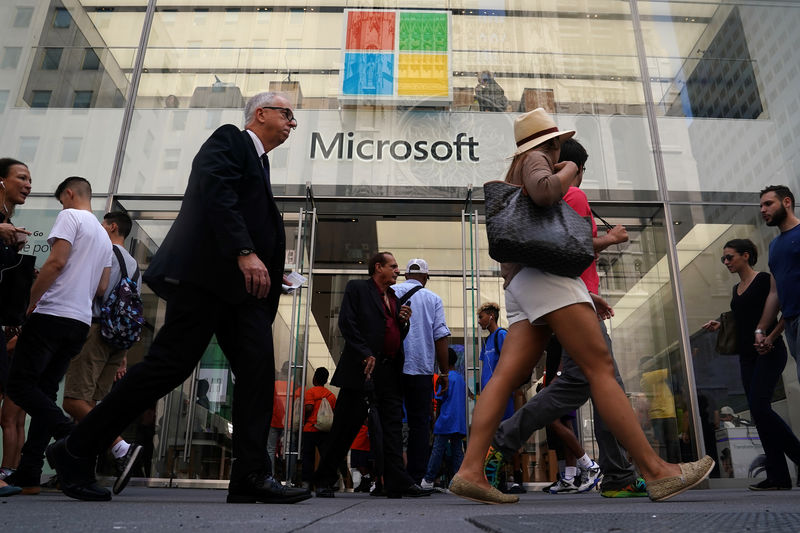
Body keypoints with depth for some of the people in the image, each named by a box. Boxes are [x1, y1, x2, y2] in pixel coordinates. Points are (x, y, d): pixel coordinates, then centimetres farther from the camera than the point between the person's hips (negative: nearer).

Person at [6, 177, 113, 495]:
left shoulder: (70, 217, -1)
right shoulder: (104, 236, 22)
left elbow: (57, 261, -14)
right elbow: (102, 288, 20)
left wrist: (32, 301, -6)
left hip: (53, 314, -8)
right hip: (81, 322, 8)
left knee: (20, 384, -5)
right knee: (45, 391, 9)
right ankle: (28, 475, 7)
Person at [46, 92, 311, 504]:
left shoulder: (259, 161, 29)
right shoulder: (228, 139, 3)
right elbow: (216, 195, -15)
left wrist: (272, 273, 13)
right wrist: (245, 253, -26)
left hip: (240, 283, 9)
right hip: (204, 273, -9)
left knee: (258, 368, -5)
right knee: (169, 364, -9)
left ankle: (250, 477, -7)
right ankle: (75, 451, 6)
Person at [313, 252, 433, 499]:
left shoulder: (395, 298, 22)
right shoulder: (357, 288, 4)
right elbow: (347, 323, -8)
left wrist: (404, 321, 3)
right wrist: (365, 354, -15)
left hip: (390, 371, 6)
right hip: (363, 368, -6)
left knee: (393, 426, 1)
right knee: (346, 425, 0)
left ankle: (397, 483, 2)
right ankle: (324, 480, 13)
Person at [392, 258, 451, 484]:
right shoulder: (433, 299, 7)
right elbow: (441, 336, 1)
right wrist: (444, 372, 6)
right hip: (422, 369, -1)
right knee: (420, 423, 5)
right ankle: (415, 478, 3)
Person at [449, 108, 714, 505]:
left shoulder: (514, 182, 36)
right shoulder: (535, 159, 7)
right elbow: (544, 193, -17)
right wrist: (568, 172, 5)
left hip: (521, 289, 9)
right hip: (544, 275, -9)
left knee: (505, 378, -9)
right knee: (601, 368, -12)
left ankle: (470, 471, -20)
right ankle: (657, 472, -12)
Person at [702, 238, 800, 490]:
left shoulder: (766, 280, -4)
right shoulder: (735, 290, 18)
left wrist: (770, 338, -20)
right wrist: (719, 325, 7)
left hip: (769, 352, -7)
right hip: (747, 355, 8)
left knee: (759, 406, -18)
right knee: (758, 412, 2)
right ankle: (778, 476, 5)